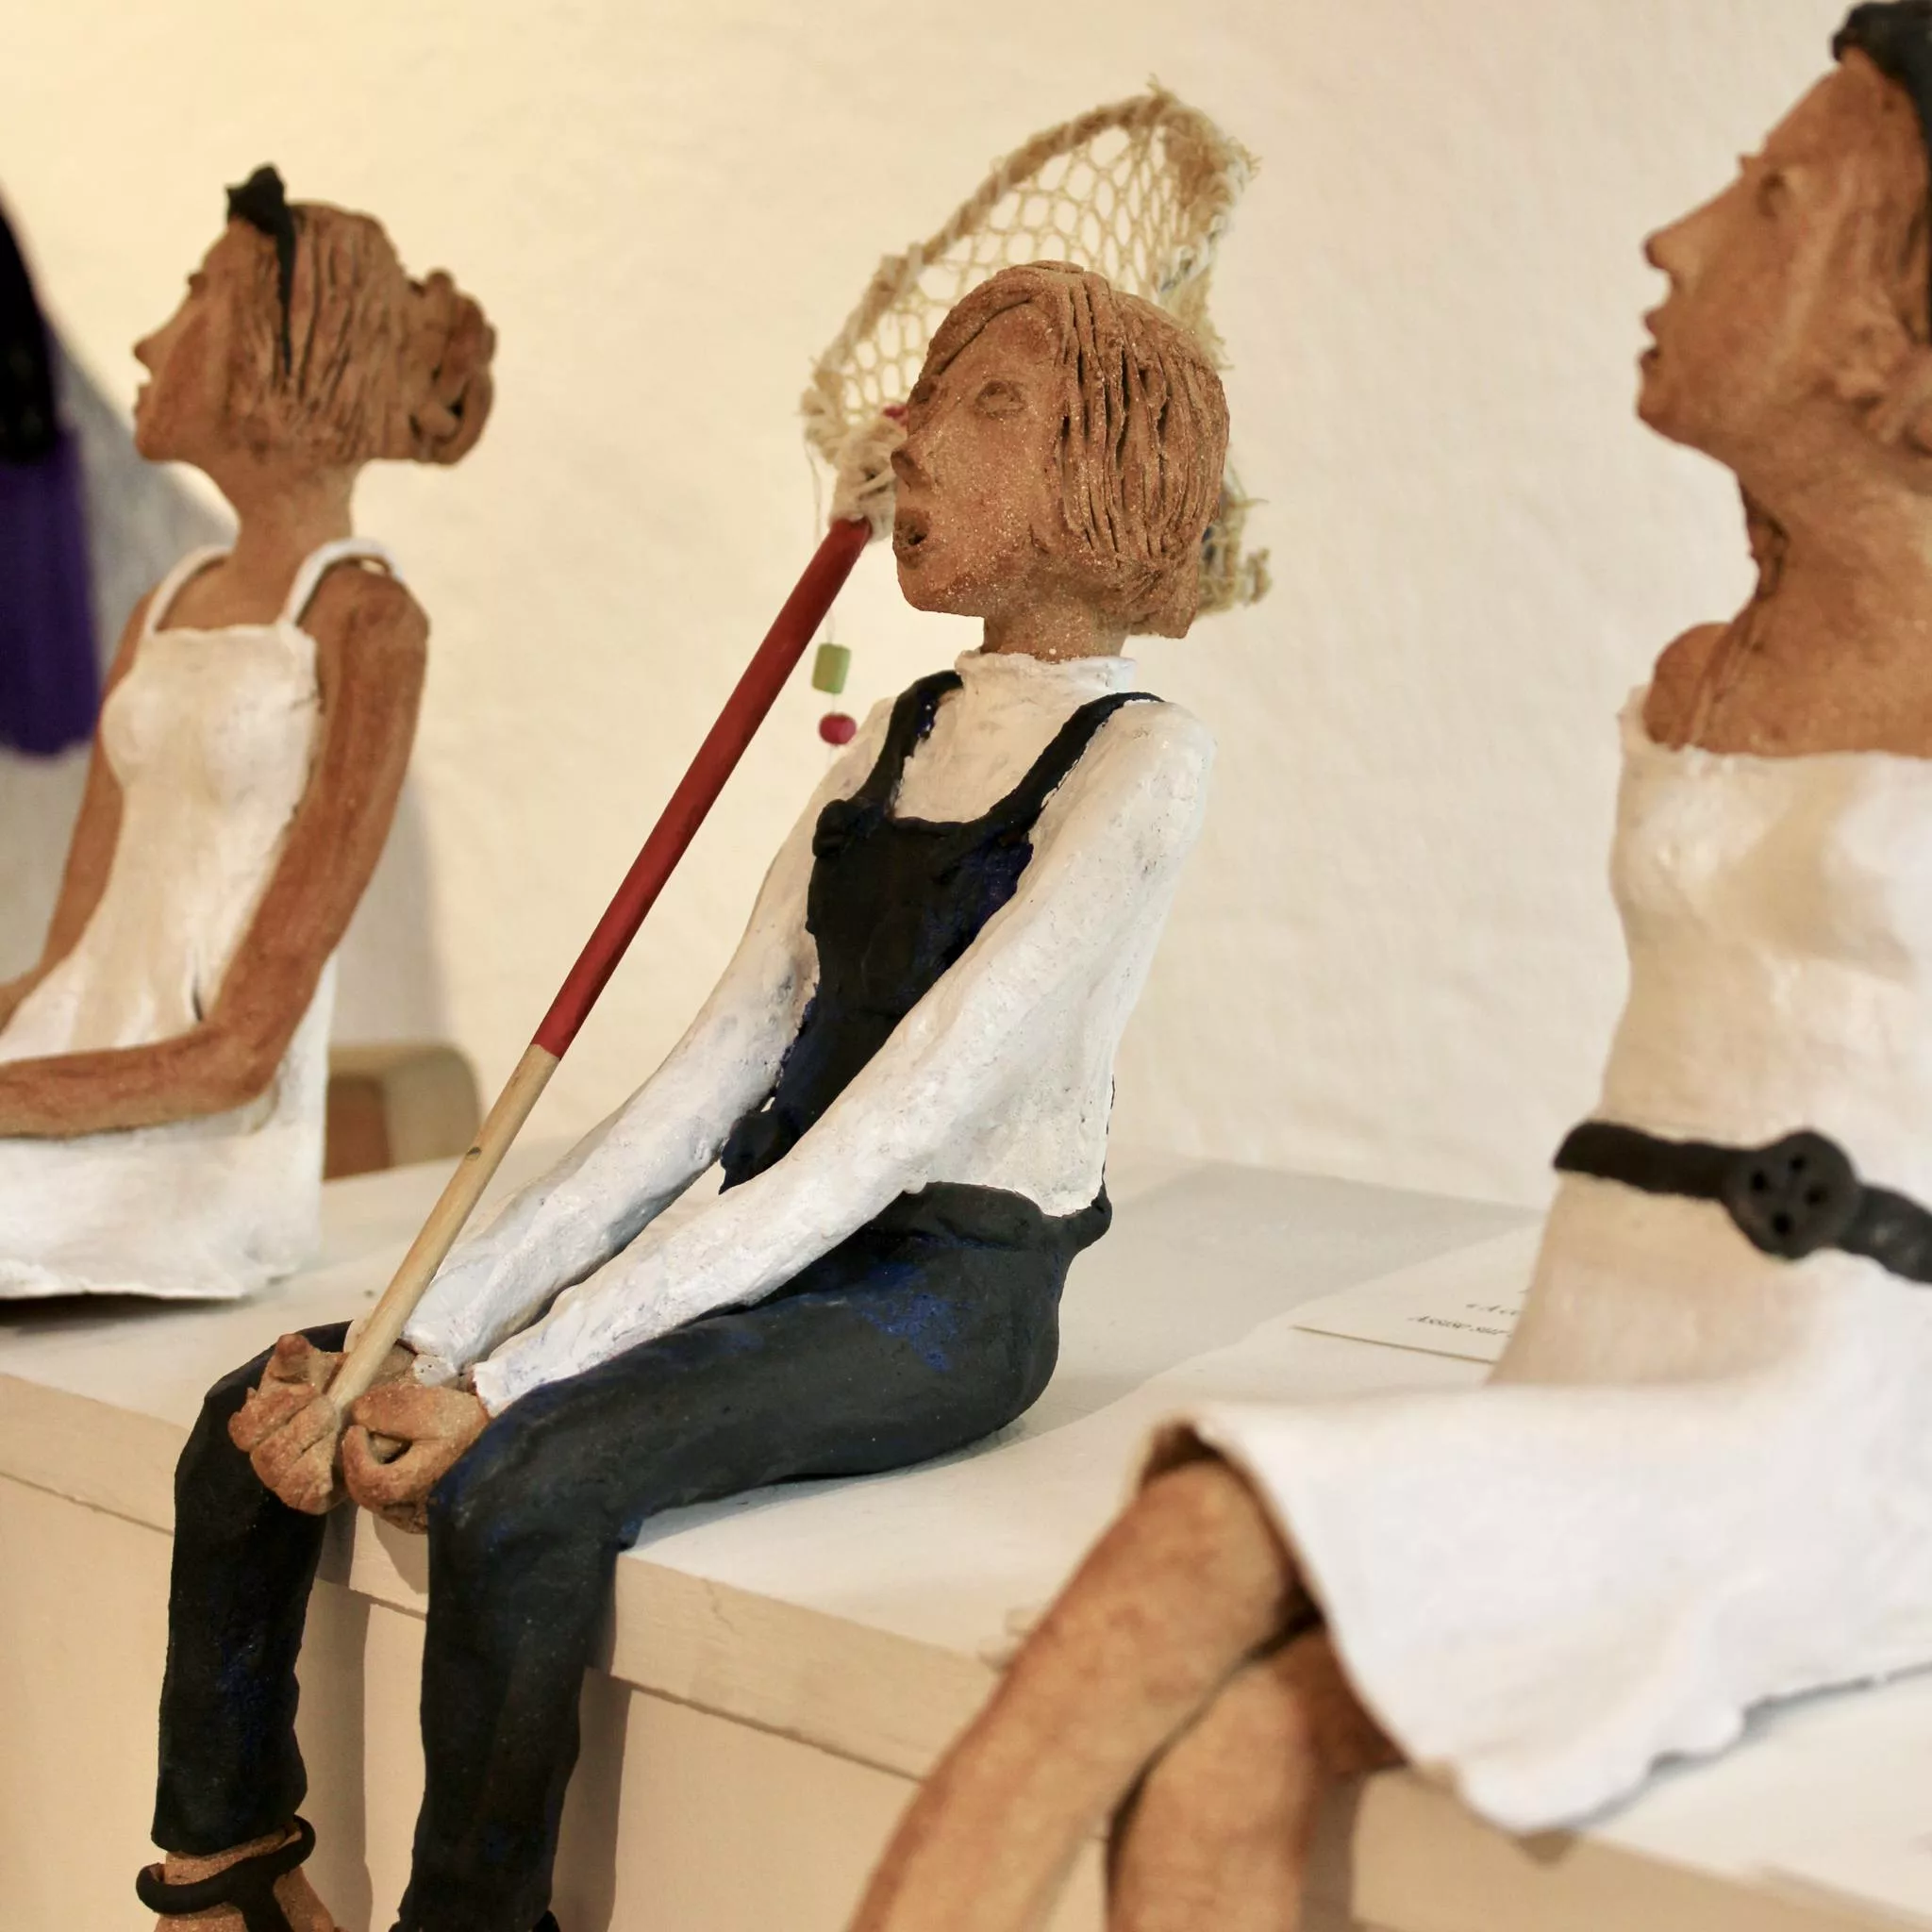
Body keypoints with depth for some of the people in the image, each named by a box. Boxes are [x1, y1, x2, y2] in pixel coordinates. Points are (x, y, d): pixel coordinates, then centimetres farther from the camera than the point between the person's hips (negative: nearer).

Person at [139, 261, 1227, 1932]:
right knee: (257, 1421, -2)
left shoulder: (1135, 759, -10)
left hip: (946, 1291, -7)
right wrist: (434, 1332, -7)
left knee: (517, 1487, -31)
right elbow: (716, 1079, 5)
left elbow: (889, 1135, -19)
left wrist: (506, 1379, -22)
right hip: (769, 1253, 7)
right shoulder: (905, 732, 14)